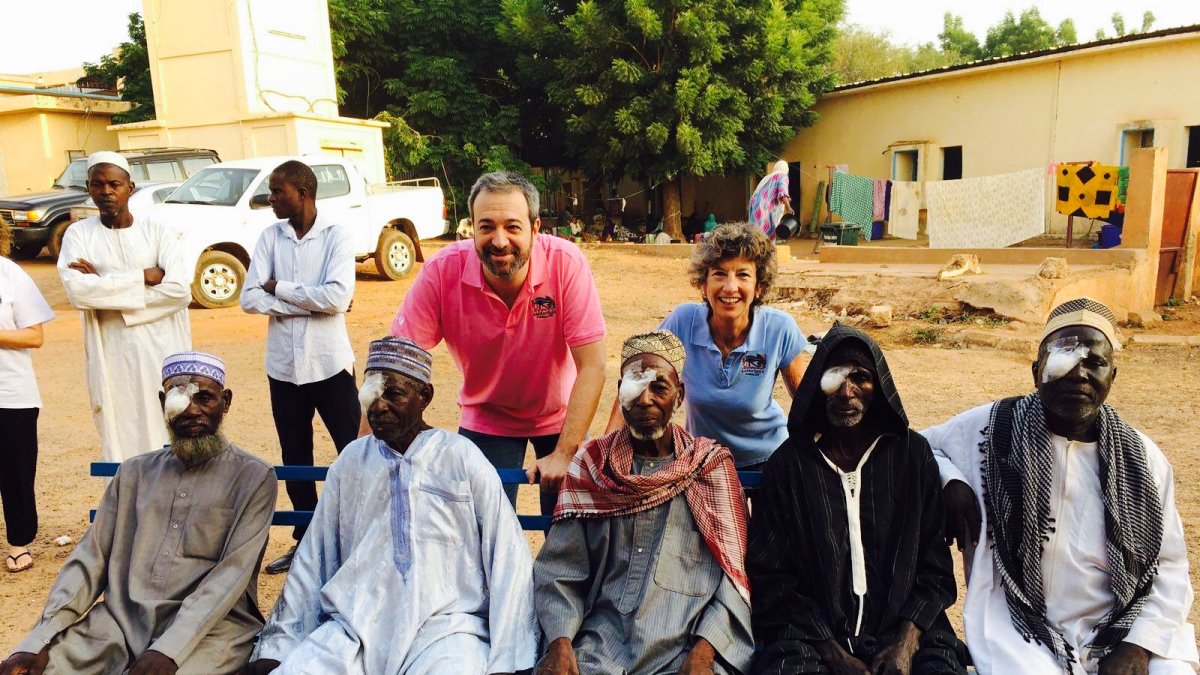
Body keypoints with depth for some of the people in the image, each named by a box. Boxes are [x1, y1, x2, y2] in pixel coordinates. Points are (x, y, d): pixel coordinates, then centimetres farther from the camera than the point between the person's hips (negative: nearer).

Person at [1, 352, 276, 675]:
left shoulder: (253, 478, 0)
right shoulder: (135, 472, 15)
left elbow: (232, 572, -10)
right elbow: (91, 557, 10)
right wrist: (40, 641, -4)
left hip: (207, 629, -4)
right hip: (119, 622, 4)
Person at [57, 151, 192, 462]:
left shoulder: (156, 230, 1)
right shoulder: (78, 234, 3)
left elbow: (179, 289, -13)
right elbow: (77, 291, -13)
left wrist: (104, 285, -11)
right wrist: (144, 276, -11)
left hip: (164, 353, 0)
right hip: (113, 358, 1)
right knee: (122, 442, 5)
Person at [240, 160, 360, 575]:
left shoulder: (336, 235, -5)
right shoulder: (270, 237, 5)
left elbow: (338, 297, -19)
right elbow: (249, 299, -4)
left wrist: (279, 287, -9)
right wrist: (309, 304, -13)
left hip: (330, 363, -4)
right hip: (283, 365, 5)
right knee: (295, 458, 14)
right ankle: (305, 540, 29)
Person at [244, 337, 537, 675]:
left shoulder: (462, 459, -1)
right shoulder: (351, 460, 10)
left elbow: (508, 561, -4)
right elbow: (312, 559, 11)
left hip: (444, 627, -2)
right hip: (353, 628, 3)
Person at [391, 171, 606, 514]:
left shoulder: (566, 263, -26)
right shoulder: (442, 272, -24)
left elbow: (592, 367, -24)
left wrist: (564, 454, -28)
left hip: (558, 416, 0)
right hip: (485, 419, 1)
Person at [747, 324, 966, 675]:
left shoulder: (913, 453, 5)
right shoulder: (788, 463, 0)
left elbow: (935, 565, 5)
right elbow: (770, 575, -1)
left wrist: (907, 644, -8)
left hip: (905, 632, 2)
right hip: (814, 633, -1)